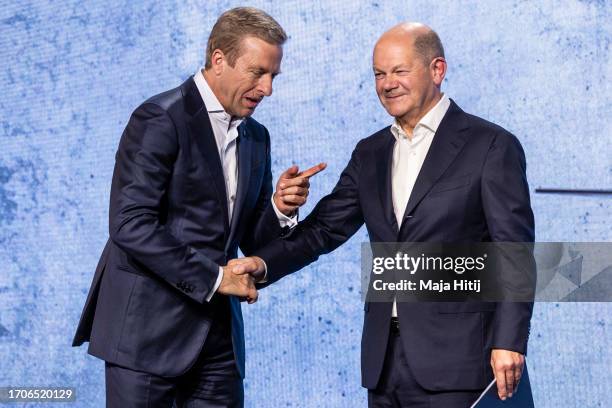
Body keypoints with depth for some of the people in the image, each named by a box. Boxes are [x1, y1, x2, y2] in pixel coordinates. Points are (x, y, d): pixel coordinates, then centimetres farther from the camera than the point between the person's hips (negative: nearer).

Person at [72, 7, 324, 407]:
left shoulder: (256, 137, 12)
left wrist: (280, 209, -5)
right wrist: (212, 277, -16)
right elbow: (130, 225, -19)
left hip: (218, 331, 7)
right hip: (149, 328, -6)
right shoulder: (160, 119, -10)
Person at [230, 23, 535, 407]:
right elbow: (325, 227, 10)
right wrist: (262, 263, -8)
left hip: (454, 357, -6)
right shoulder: (370, 153, 14)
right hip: (384, 358, 6)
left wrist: (509, 342, -16)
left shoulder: (492, 146, -5)